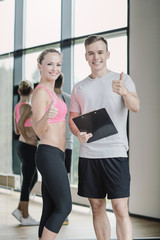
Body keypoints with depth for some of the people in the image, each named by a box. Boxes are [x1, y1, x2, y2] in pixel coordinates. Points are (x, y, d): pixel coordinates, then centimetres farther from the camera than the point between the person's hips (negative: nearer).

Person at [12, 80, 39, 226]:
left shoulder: (17, 107, 10)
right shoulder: (27, 107, -16)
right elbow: (21, 124, -31)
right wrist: (28, 138, -19)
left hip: (22, 146, 9)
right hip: (29, 148, -9)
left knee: (34, 178, 20)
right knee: (27, 182, -1)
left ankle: (20, 210, 22)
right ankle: (25, 217, 8)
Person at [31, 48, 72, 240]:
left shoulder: (50, 91, 16)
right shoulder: (41, 92, -13)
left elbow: (34, 123, 22)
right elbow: (39, 130, -20)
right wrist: (47, 115, -38)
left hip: (55, 155, 10)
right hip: (49, 154, -10)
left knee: (50, 210, 8)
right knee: (64, 206, -8)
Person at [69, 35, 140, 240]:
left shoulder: (122, 80, 3)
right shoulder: (79, 88, 13)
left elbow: (135, 107, -13)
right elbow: (72, 119, 16)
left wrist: (124, 92, -36)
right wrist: (79, 134, -7)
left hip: (115, 153, -4)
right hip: (88, 154, 4)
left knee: (120, 209, -9)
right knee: (97, 208, 10)